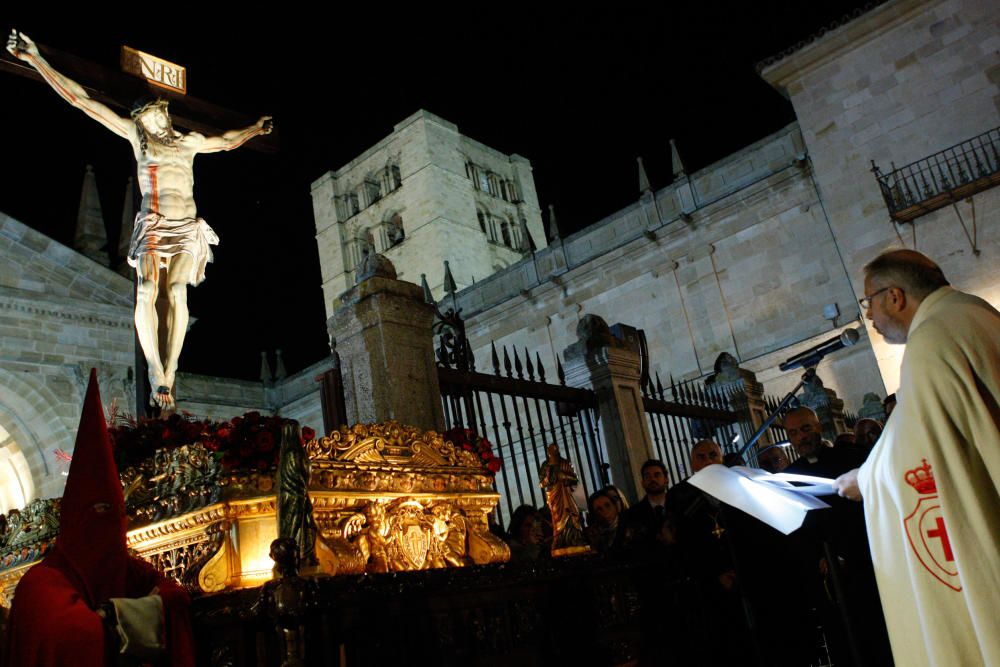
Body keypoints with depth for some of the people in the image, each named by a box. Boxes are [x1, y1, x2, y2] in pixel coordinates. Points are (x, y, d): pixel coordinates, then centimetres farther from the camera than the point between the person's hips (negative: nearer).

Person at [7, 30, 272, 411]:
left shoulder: (190, 142, 18)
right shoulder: (135, 134, 12)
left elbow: (226, 141, 38)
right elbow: (80, 99, 10)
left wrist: (253, 129, 46)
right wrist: (34, 58, 8)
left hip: (188, 226, 2)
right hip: (153, 223, -2)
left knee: (177, 293, -13)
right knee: (147, 292, -20)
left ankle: (168, 378, -17)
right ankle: (157, 378, -23)